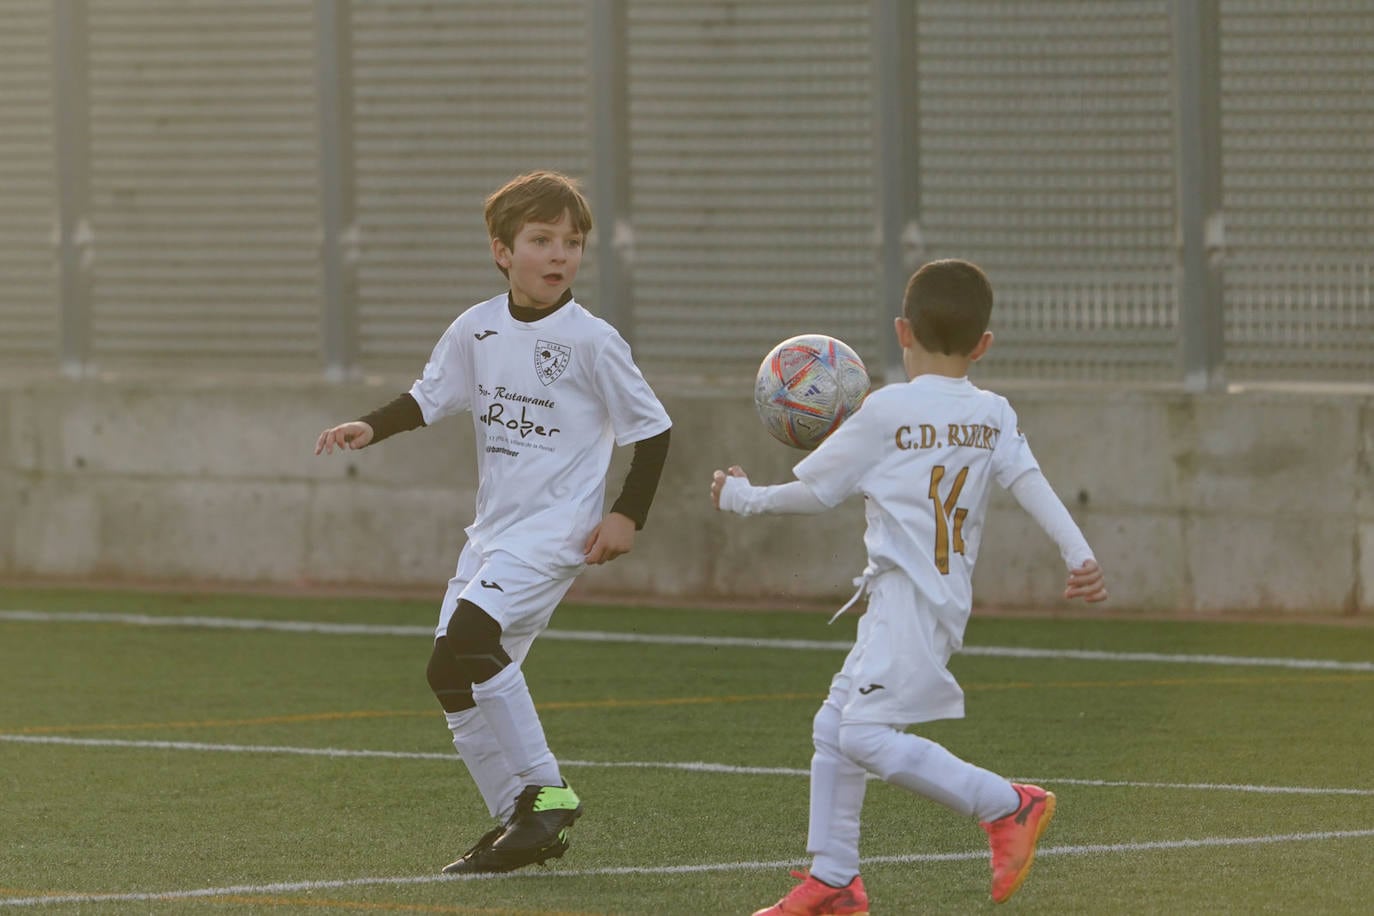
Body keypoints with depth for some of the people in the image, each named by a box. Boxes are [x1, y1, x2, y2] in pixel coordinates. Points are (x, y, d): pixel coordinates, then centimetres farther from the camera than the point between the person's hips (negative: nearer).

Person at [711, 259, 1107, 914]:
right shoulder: (994, 416, 10)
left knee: (866, 734, -18)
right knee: (834, 726, 15)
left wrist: (741, 497, 18)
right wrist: (1080, 556, -18)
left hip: (909, 600, -9)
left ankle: (1008, 805, -16)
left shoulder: (887, 411, -6)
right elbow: (1031, 483, -6)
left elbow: (814, 491, 1)